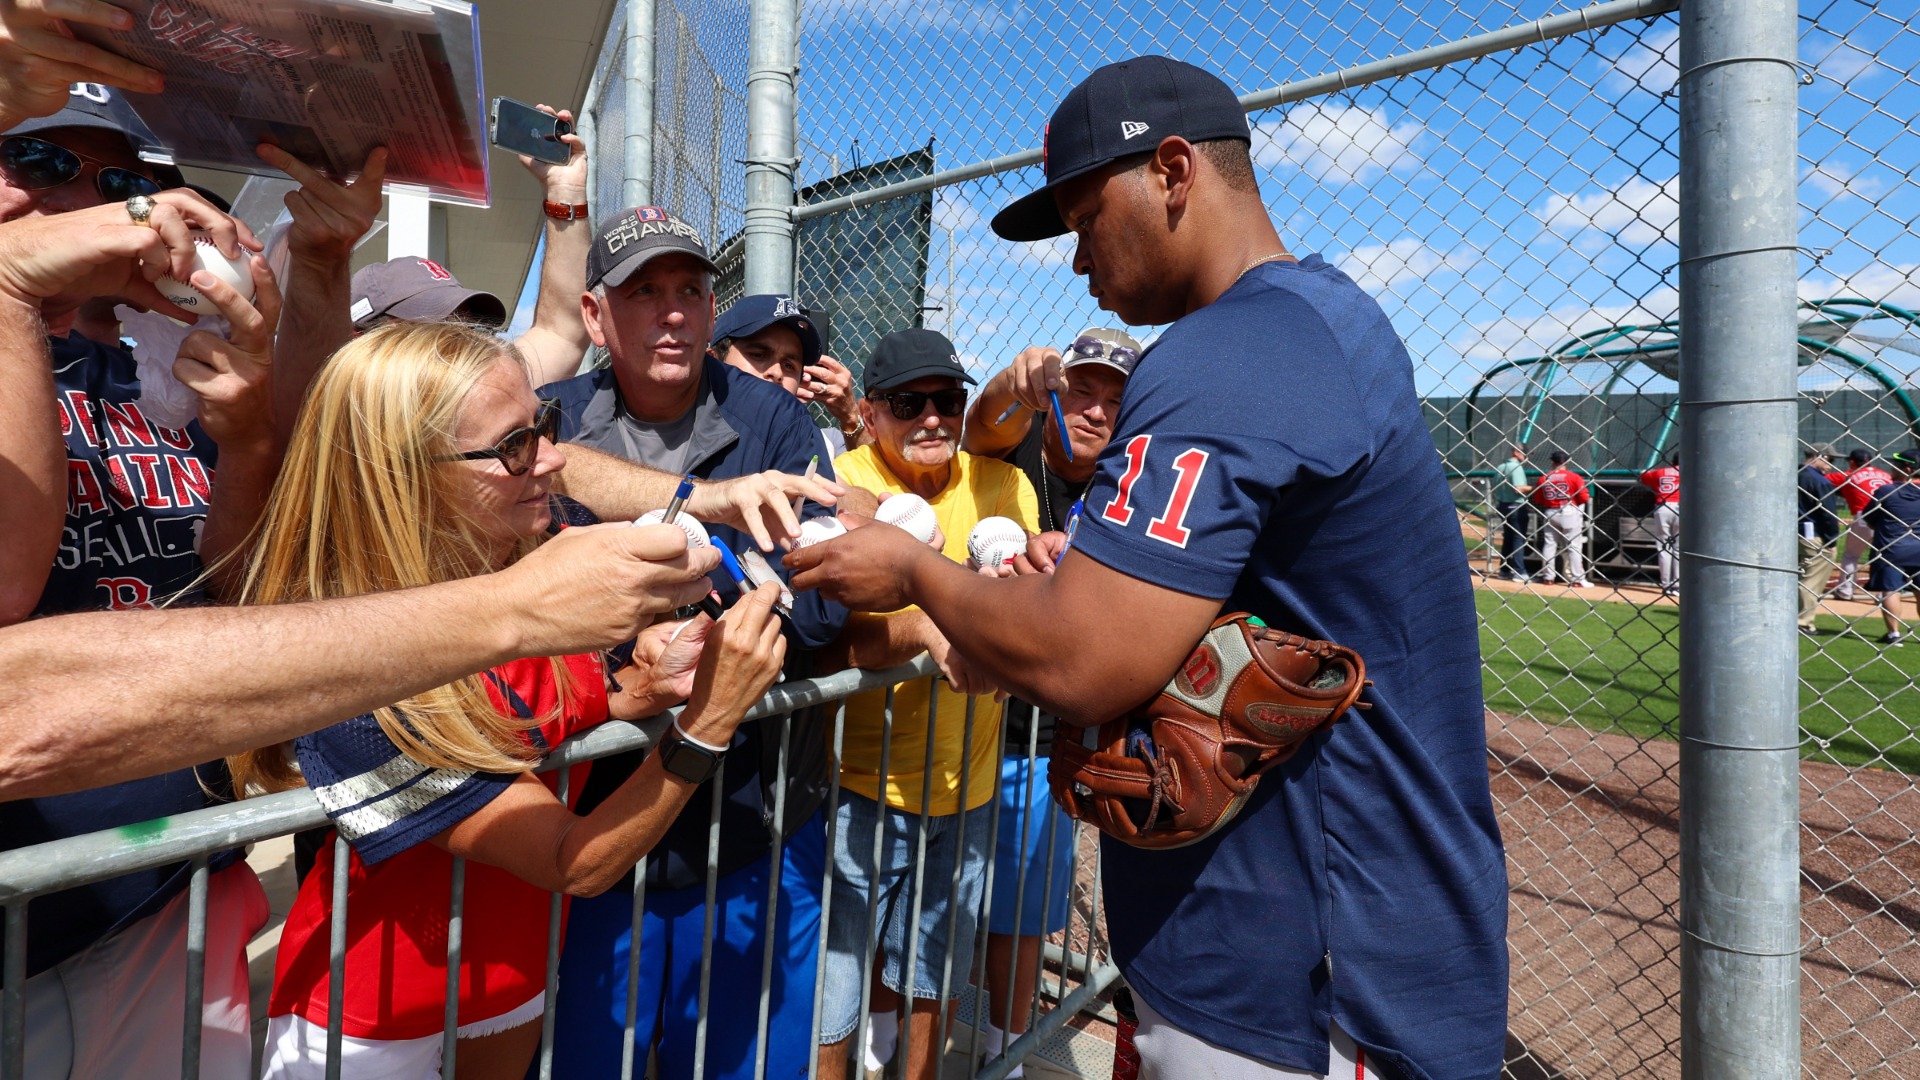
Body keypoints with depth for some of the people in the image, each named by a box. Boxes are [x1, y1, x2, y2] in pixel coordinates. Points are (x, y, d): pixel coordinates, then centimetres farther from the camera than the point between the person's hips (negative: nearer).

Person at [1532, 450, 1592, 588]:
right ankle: (1577, 579, -1)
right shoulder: (1573, 476, -7)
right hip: (1570, 514, -3)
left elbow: (1538, 500, 6)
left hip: (1550, 514, 3)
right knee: (1574, 546, 0)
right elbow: (1584, 497, -9)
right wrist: (1589, 499, 13)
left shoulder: (1544, 478, 2)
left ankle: (1547, 576, 13)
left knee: (1549, 544, 10)